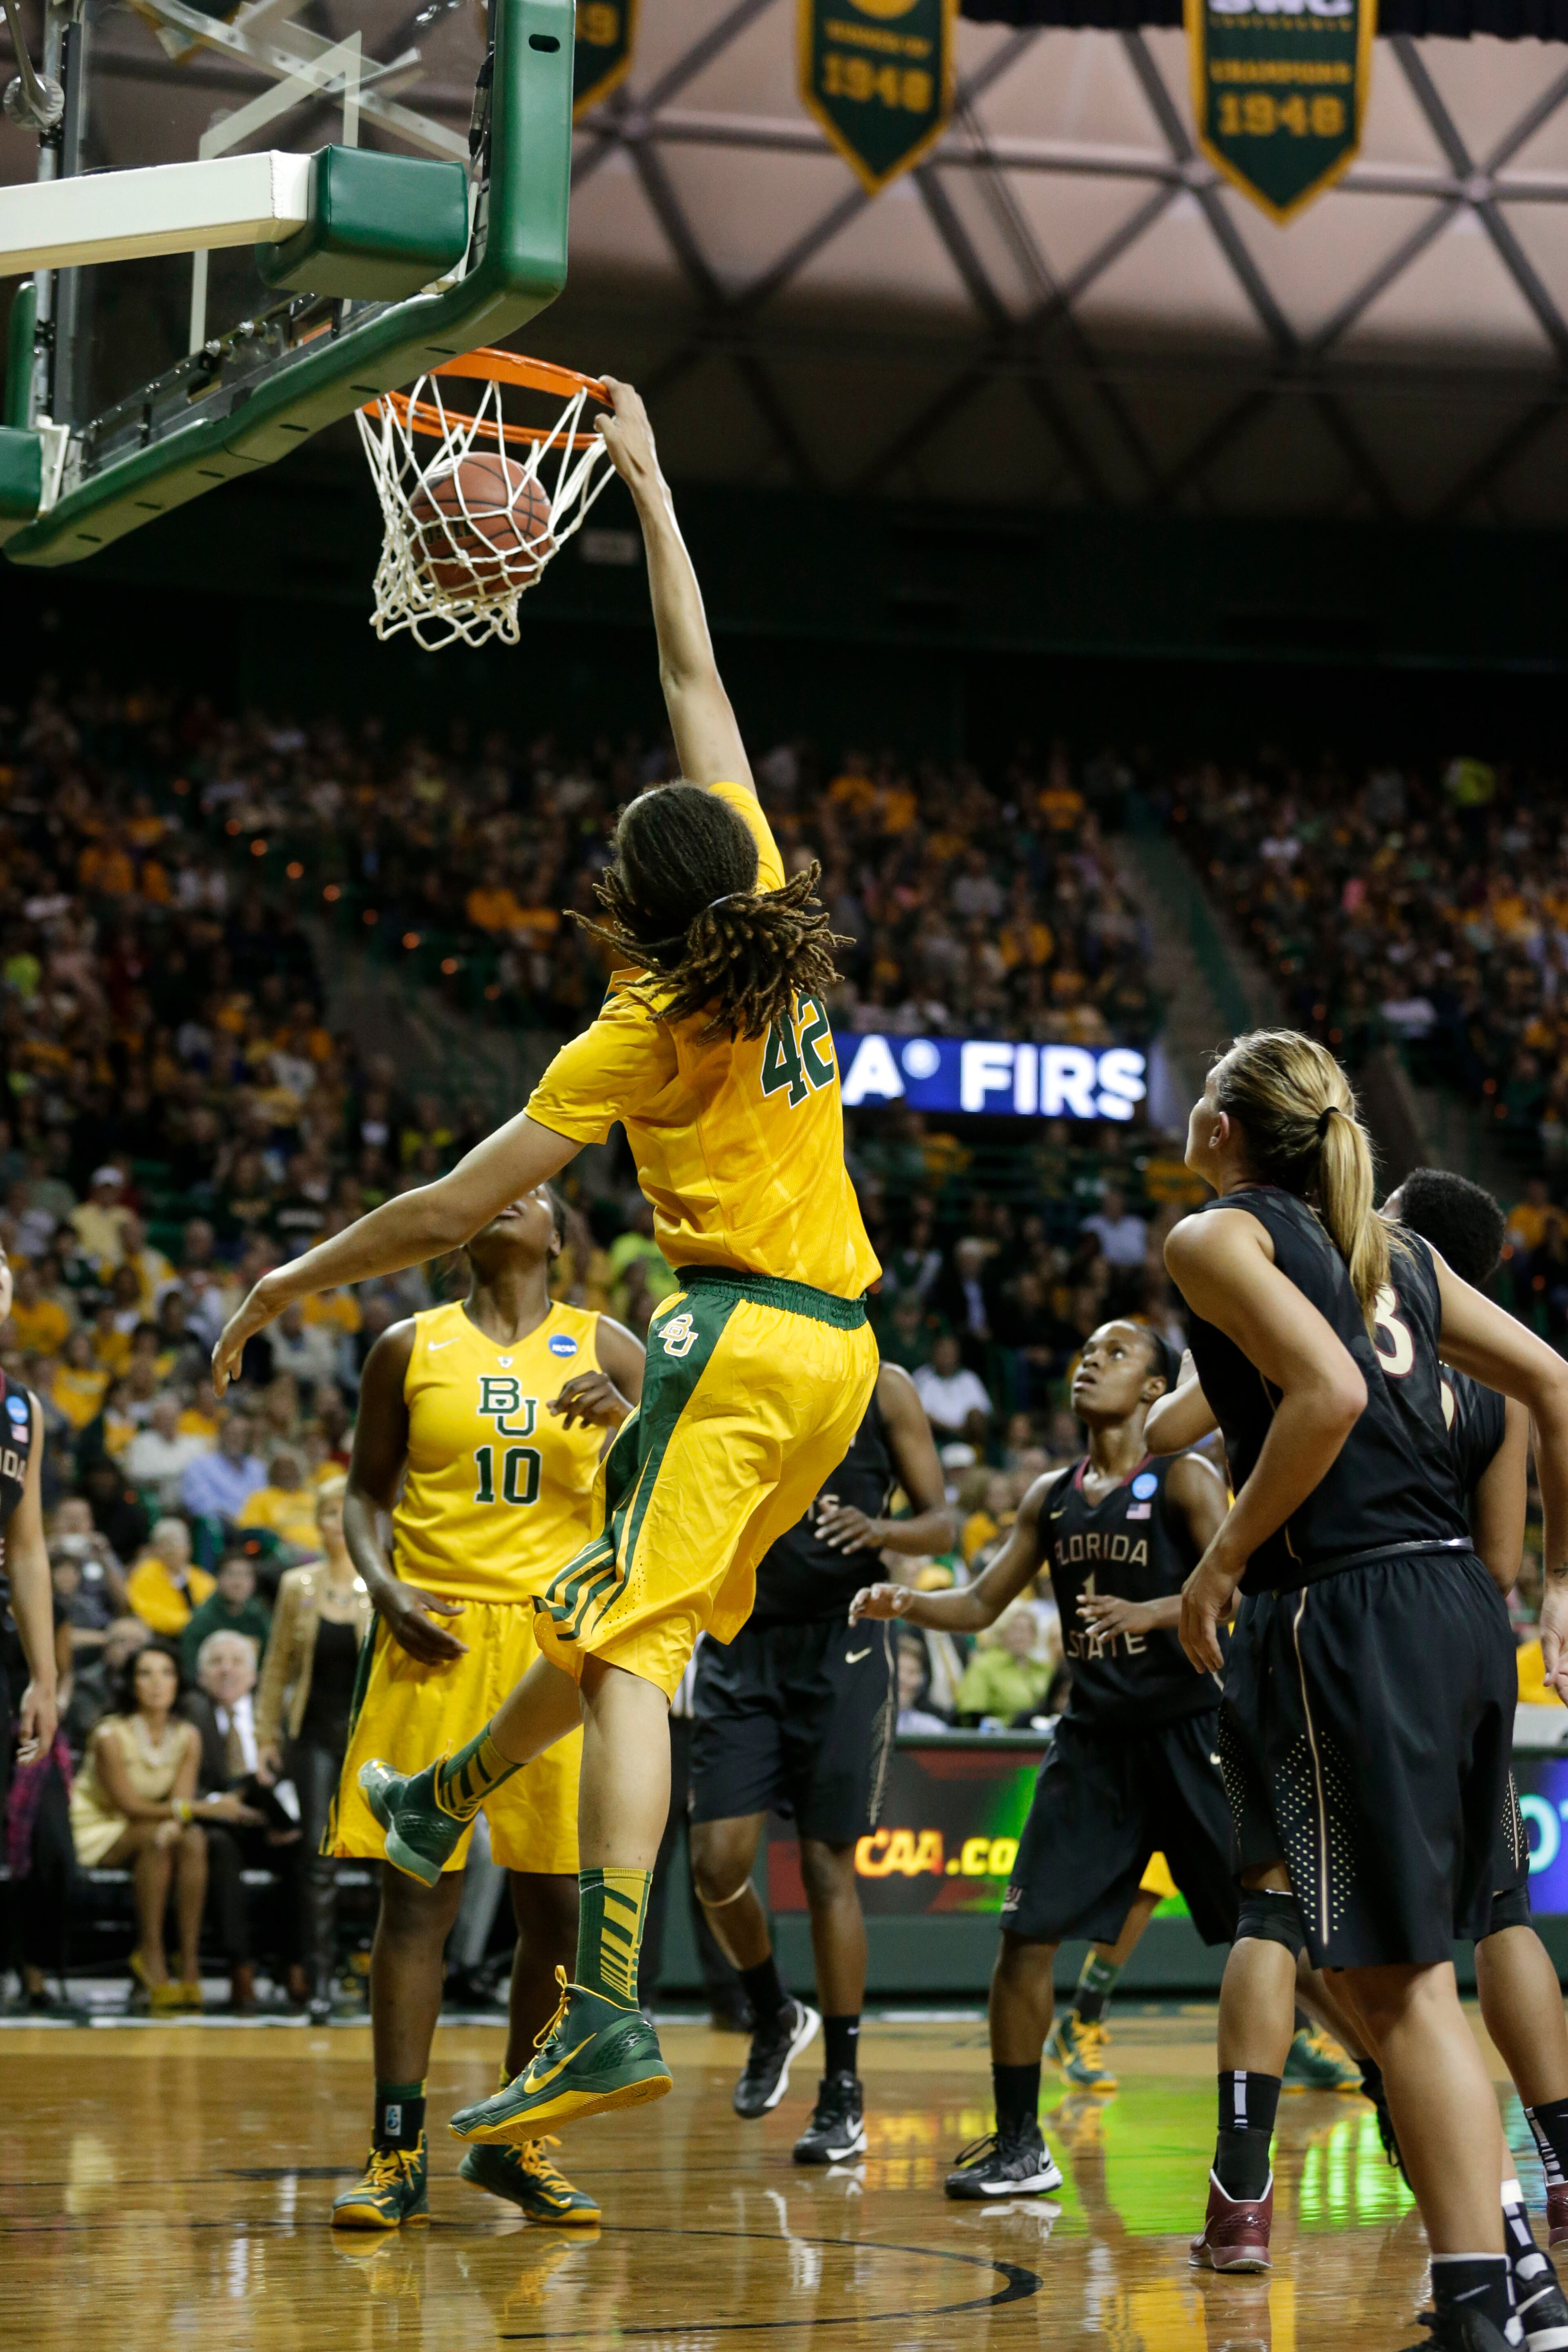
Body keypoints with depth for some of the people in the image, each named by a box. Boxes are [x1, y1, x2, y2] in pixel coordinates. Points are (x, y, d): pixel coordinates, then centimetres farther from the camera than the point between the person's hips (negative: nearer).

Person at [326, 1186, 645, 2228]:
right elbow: (367, 1492, 12)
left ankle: (518, 2140, 15)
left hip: (560, 1640, 1)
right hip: (438, 1637, -1)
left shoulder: (606, 1350, 7)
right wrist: (386, 1591, -6)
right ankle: (398, 2152, -1)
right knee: (417, 1896, -5)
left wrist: (628, 1419, -15)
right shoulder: (411, 1348, 7)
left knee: (553, 1899, 2)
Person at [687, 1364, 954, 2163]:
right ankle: (774, 2017, 21)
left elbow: (941, 1522, 4)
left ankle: (843, 2094, 8)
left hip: (842, 1646, -2)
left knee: (827, 1868, -2)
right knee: (718, 1862, -8)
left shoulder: (881, 1388, 1)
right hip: (742, 1645, 2)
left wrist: (878, 1531, -19)